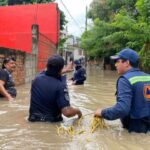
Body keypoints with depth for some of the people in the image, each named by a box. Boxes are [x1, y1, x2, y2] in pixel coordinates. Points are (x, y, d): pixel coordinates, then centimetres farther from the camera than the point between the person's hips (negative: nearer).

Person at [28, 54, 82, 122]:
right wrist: (78, 111, -8)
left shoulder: (37, 78, -6)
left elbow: (50, 74, 20)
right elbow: (67, 112, -30)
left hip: (34, 120, 5)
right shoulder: (60, 86, -24)